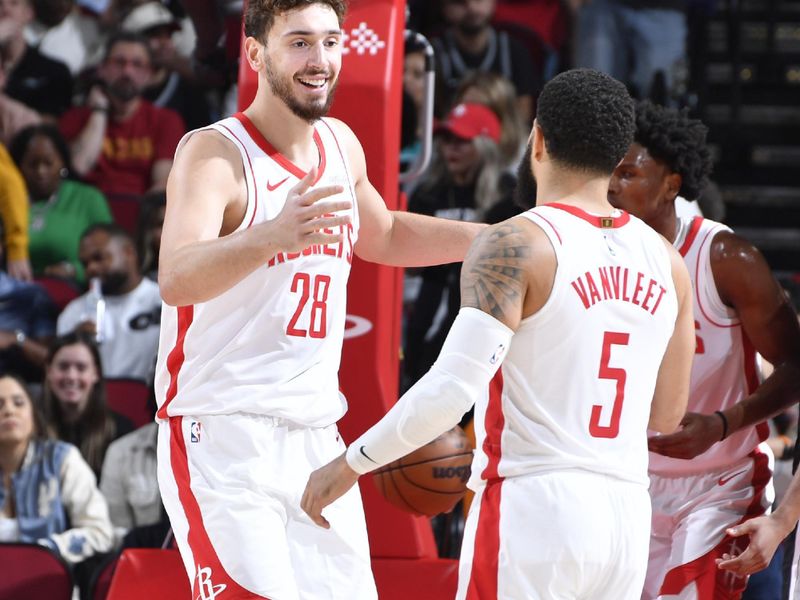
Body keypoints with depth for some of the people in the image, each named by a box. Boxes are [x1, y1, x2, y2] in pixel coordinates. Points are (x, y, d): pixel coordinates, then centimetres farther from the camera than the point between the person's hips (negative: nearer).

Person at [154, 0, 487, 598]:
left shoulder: (341, 145, 10)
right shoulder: (215, 153, -13)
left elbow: (382, 235, 32)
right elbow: (176, 279, -31)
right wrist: (271, 236, -48)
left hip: (317, 436, 7)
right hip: (223, 435, -7)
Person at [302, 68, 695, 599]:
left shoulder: (515, 246, -8)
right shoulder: (666, 260, 10)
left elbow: (451, 389, -17)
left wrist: (351, 463, -7)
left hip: (534, 505, -6)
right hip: (629, 516, 6)